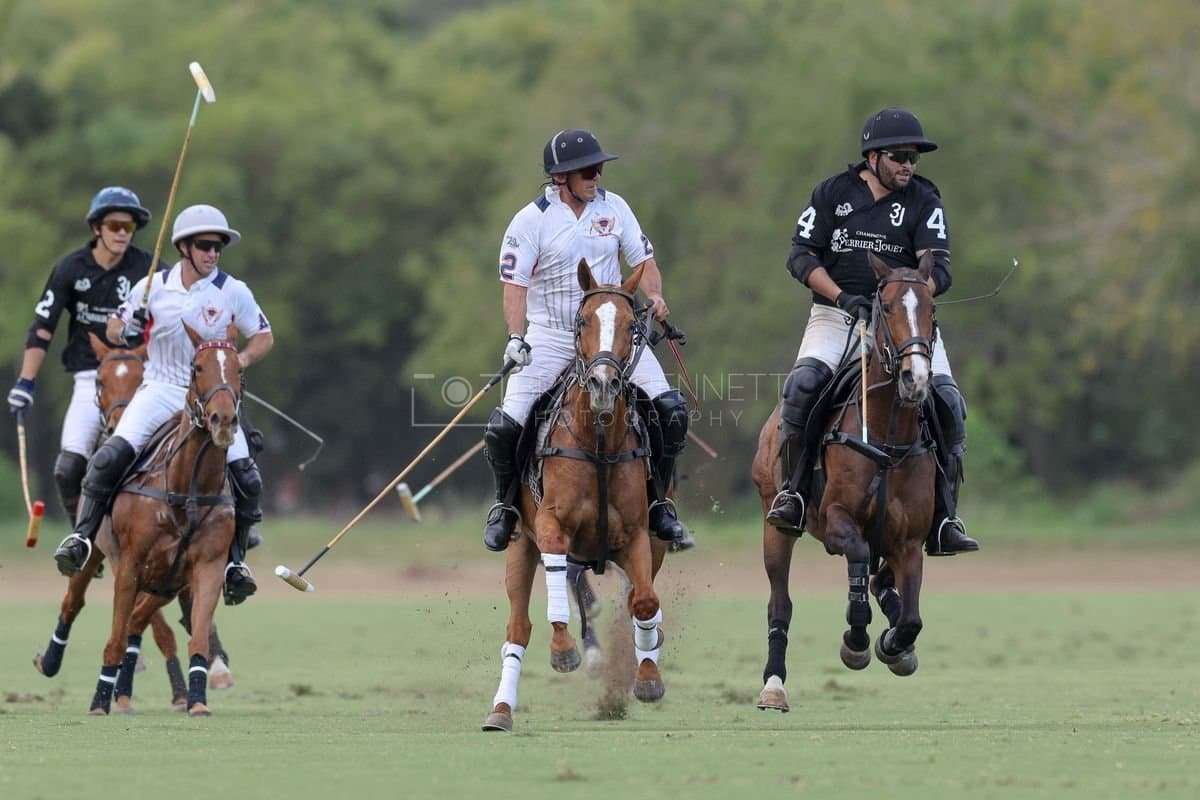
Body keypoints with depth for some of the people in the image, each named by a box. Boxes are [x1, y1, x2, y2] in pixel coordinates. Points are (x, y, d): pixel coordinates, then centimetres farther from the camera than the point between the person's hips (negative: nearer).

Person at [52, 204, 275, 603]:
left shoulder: (234, 292, -3)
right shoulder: (154, 286, -1)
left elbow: (263, 337, 7)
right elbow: (113, 330, 8)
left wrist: (240, 360, -14)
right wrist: (127, 331, -16)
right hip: (160, 388, 0)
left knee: (246, 476, -12)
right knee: (111, 456, -22)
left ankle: (234, 560, 4)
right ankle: (82, 536, -12)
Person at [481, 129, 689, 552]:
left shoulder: (614, 207, 3)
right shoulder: (532, 220, -7)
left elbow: (643, 259, 9)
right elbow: (515, 284, -11)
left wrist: (654, 297, -11)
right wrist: (516, 337, -24)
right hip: (550, 338, -3)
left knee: (671, 409, -14)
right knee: (504, 428, -15)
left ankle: (656, 501, 4)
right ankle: (507, 505, 13)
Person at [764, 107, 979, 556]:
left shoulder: (924, 200, 4)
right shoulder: (835, 193, 4)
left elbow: (938, 267, -6)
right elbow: (801, 256, 0)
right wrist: (843, 297, -15)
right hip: (837, 313, -1)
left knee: (946, 398, -16)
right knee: (804, 382, -27)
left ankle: (943, 519, -9)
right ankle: (792, 490, -14)